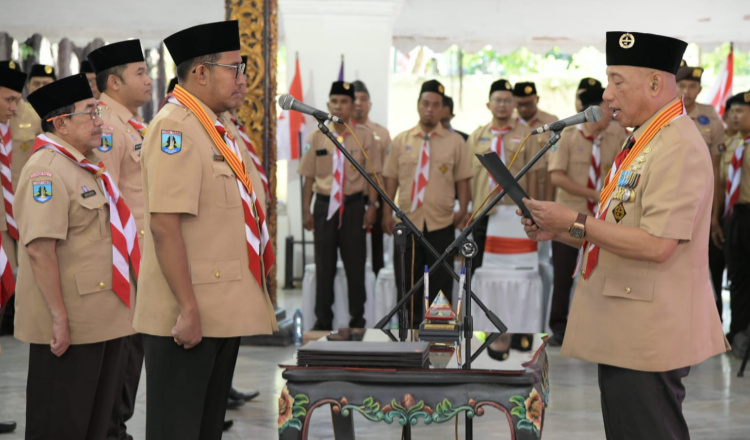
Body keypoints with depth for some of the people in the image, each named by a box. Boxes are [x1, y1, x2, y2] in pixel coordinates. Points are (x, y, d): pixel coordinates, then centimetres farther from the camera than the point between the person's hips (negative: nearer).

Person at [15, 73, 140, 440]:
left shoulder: (85, 165, 14)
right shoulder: (46, 169, -17)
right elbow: (40, 248, -24)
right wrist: (60, 318, -25)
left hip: (103, 318, 9)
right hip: (70, 324, -9)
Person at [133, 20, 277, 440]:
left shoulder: (216, 127, 14)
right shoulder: (175, 127, -15)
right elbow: (164, 224, -22)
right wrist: (188, 308, -23)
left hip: (223, 311, 9)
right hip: (191, 316, -9)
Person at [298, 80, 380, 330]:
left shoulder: (364, 136, 0)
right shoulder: (316, 137, 4)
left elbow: (371, 173, 1)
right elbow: (309, 176, 6)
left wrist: (372, 206, -6)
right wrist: (307, 210, 3)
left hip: (353, 205, -1)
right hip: (324, 205, 1)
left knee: (355, 265, 4)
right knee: (324, 265, 7)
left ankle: (357, 320, 14)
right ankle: (323, 321, 16)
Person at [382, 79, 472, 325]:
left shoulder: (455, 142, 4)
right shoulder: (401, 141, 7)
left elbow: (462, 180, 3)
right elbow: (391, 179, 8)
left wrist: (462, 210, -7)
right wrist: (387, 213, 2)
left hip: (441, 224, -1)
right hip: (407, 222, 1)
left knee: (441, 284, 5)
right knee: (407, 282, 7)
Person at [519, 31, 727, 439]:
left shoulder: (679, 148, -17)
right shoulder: (641, 144, 15)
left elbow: (657, 245, -26)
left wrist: (574, 222, -20)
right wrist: (557, 232, 7)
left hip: (648, 339, -10)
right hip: (624, 334, 10)